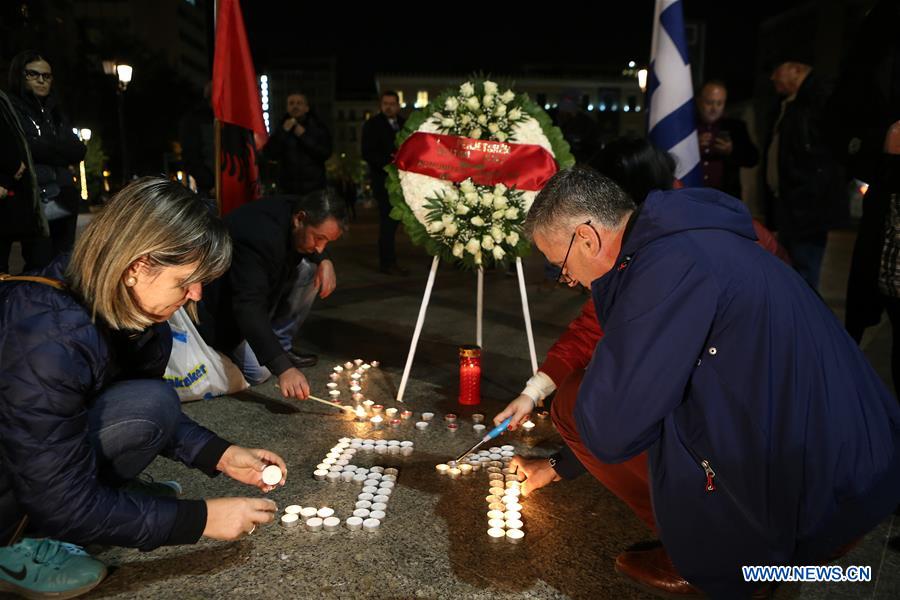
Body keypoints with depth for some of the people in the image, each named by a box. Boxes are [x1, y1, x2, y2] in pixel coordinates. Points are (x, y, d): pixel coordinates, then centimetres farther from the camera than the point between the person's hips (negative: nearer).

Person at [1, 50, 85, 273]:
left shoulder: (55, 114, 22)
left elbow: (79, 151, 8)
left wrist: (43, 149, -4)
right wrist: (59, 149, -4)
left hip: (63, 204, 6)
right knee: (40, 270, -9)